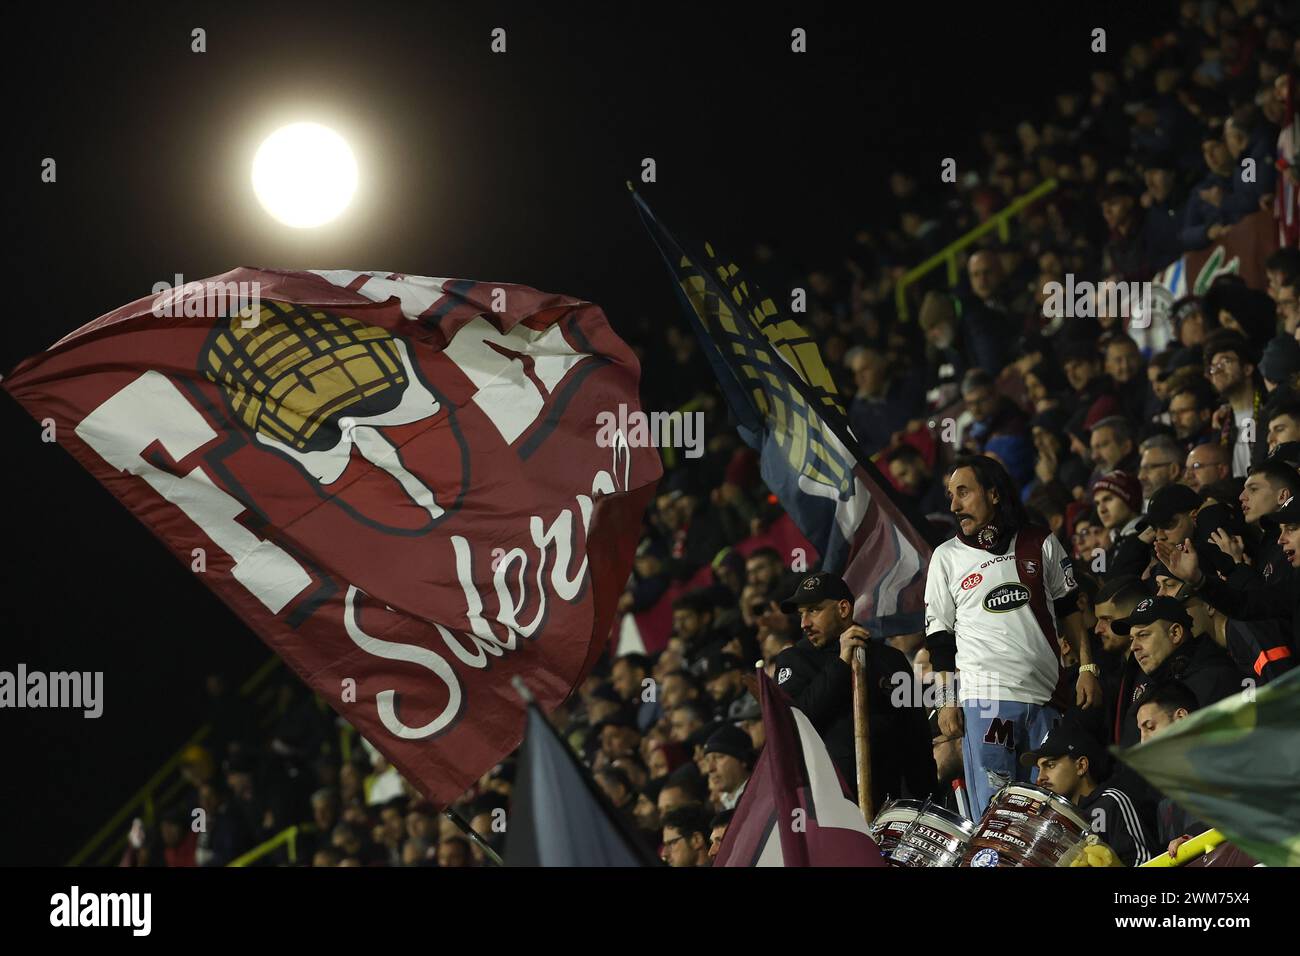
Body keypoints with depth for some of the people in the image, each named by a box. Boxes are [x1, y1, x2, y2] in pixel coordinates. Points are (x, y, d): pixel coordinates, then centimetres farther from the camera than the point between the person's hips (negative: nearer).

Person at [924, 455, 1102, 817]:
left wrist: (1087, 669, 7)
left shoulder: (1041, 544, 11)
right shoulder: (947, 557, 9)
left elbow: (1069, 610, 16)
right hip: (985, 698, -1)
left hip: (1046, 695, 1)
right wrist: (947, 702, 2)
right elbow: (939, 637, 9)